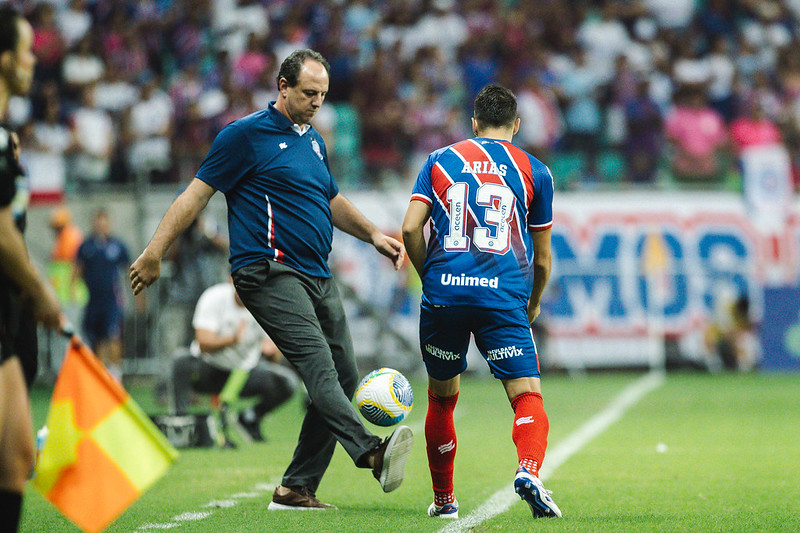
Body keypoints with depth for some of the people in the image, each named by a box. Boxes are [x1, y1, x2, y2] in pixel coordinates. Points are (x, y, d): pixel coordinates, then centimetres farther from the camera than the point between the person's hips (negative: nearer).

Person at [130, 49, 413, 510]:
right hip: (269, 273, -9)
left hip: (317, 277, 9)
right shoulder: (247, 135, -3)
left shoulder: (313, 140, 20)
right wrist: (154, 253, -8)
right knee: (317, 363, -25)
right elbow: (198, 192, -4)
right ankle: (371, 453, -45)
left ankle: (296, 488, 7)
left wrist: (374, 234, 26)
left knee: (344, 378, 3)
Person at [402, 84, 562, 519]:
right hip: (504, 299, -2)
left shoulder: (440, 161, 14)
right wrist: (533, 304, 32)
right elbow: (542, 258, 15)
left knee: (442, 397, 18)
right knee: (527, 394, -5)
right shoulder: (534, 172, 12)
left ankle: (443, 499, 26)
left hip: (443, 292, 2)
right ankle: (529, 471, -33)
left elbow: (410, 229, 3)